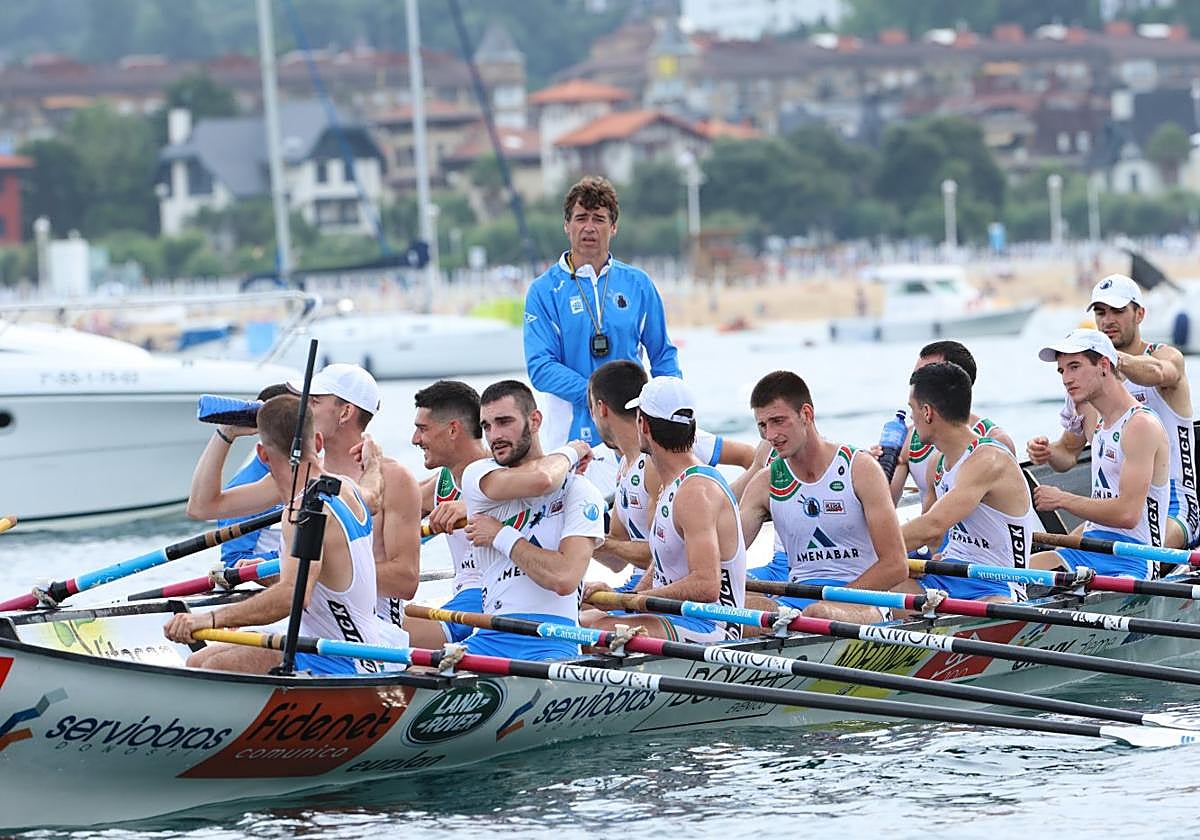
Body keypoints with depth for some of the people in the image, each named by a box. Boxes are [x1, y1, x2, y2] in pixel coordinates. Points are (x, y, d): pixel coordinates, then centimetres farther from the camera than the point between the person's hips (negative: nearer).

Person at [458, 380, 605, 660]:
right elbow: (539, 480, -11)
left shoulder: (578, 491, 4)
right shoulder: (477, 475, 11)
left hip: (551, 642, -3)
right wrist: (569, 452, 10)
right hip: (490, 636, 3)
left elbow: (564, 579, -12)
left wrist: (501, 536, -2)